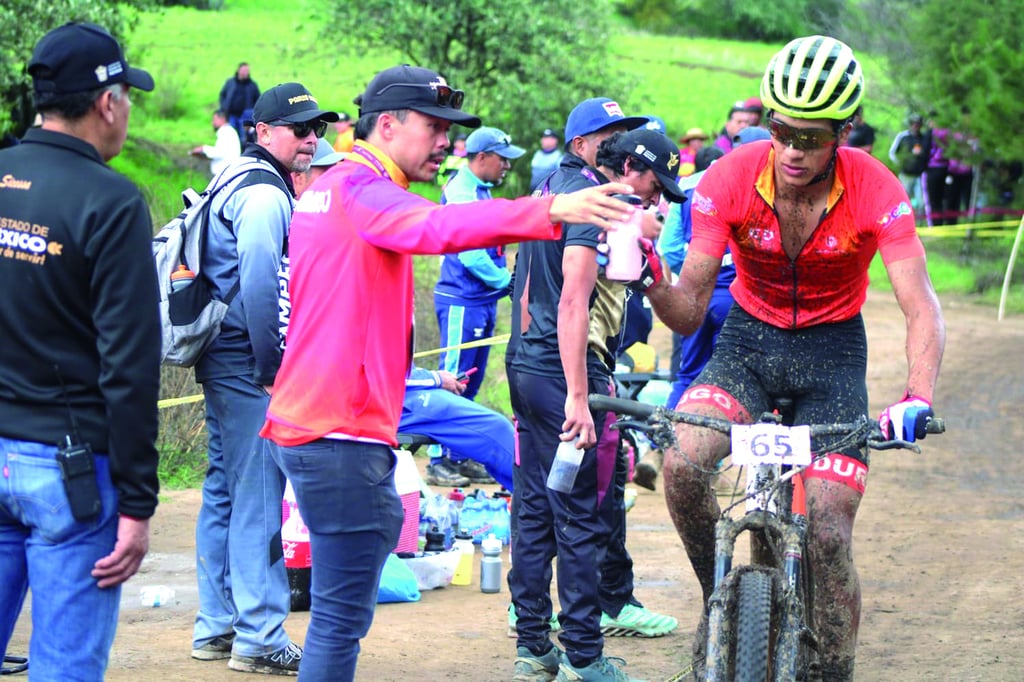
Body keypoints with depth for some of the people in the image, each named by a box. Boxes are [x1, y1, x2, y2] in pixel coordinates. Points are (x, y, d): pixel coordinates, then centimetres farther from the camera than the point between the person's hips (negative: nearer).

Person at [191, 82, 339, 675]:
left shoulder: (242, 185, 19)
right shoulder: (264, 194, -14)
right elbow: (258, 284, -22)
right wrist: (272, 365, -17)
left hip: (226, 362, 11)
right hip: (248, 368, -11)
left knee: (226, 493, 15)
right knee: (258, 499, -9)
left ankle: (217, 626, 22)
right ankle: (259, 639, -8)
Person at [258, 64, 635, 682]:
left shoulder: (330, 187, 19)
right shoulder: (360, 187, -14)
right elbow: (437, 226, -33)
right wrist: (551, 211, -46)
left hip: (308, 419, 11)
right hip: (344, 430, -11)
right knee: (342, 618, -9)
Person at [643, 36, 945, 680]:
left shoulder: (874, 190, -22)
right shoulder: (731, 179, -19)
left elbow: (921, 306, -27)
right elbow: (690, 311, -16)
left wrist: (918, 397, -45)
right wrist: (651, 282, -40)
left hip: (832, 351, -1)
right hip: (749, 341, 1)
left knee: (828, 537, -10)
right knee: (681, 464, -26)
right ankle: (721, 600, -1)